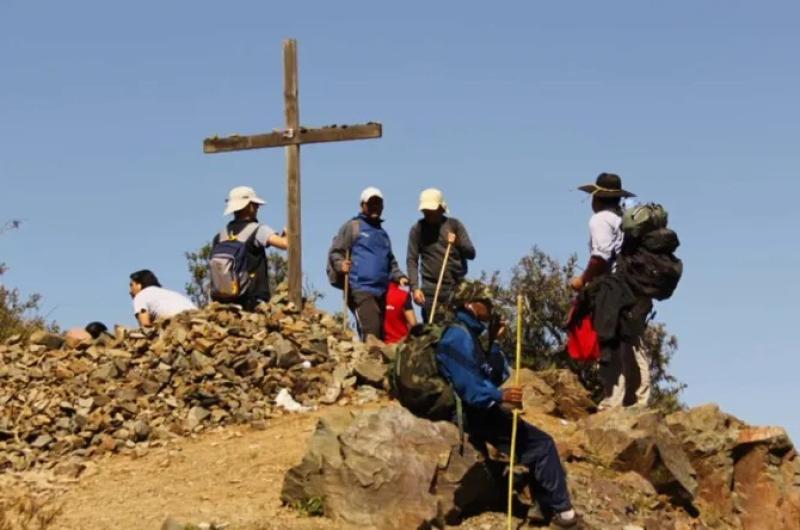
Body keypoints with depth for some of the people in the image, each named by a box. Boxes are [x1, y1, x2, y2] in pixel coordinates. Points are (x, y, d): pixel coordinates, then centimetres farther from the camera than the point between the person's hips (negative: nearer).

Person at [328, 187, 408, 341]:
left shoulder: (382, 233, 25)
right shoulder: (353, 226, 5)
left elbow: (390, 262, 34)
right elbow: (334, 253, -2)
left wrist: (399, 276, 16)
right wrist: (340, 265, -22)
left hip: (381, 292, 7)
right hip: (360, 289, -7)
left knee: (382, 334, 5)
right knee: (371, 333, -20)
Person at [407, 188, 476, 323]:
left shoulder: (454, 225, 8)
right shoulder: (418, 229, 7)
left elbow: (471, 253, 5)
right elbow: (412, 260, 3)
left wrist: (458, 243, -16)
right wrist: (415, 287, -9)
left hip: (457, 286, 0)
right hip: (431, 288, 0)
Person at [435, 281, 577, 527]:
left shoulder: (468, 334, 17)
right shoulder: (459, 337, -16)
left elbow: (498, 375, 16)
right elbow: (468, 387, -28)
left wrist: (493, 342, 8)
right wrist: (500, 396, -38)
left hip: (481, 412, 11)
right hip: (475, 415, -11)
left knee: (537, 446, 12)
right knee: (542, 444, -10)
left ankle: (547, 508, 12)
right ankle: (560, 508, -2)